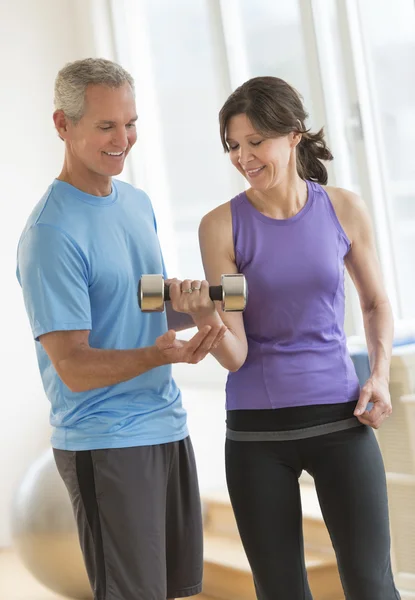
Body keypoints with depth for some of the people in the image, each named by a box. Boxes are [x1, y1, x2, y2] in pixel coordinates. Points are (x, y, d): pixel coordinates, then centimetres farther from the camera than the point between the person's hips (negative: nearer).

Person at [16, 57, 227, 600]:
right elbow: (74, 368, -17)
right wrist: (161, 355, -32)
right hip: (105, 445, -8)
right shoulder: (51, 234, -16)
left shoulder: (138, 203, 10)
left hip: (168, 427, 8)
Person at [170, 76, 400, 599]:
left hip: (339, 418, 1)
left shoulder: (343, 209, -1)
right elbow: (234, 356, -10)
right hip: (257, 431, 0)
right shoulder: (222, 225, -6)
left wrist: (380, 376, 0)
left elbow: (376, 302, 16)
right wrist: (203, 313, -30)